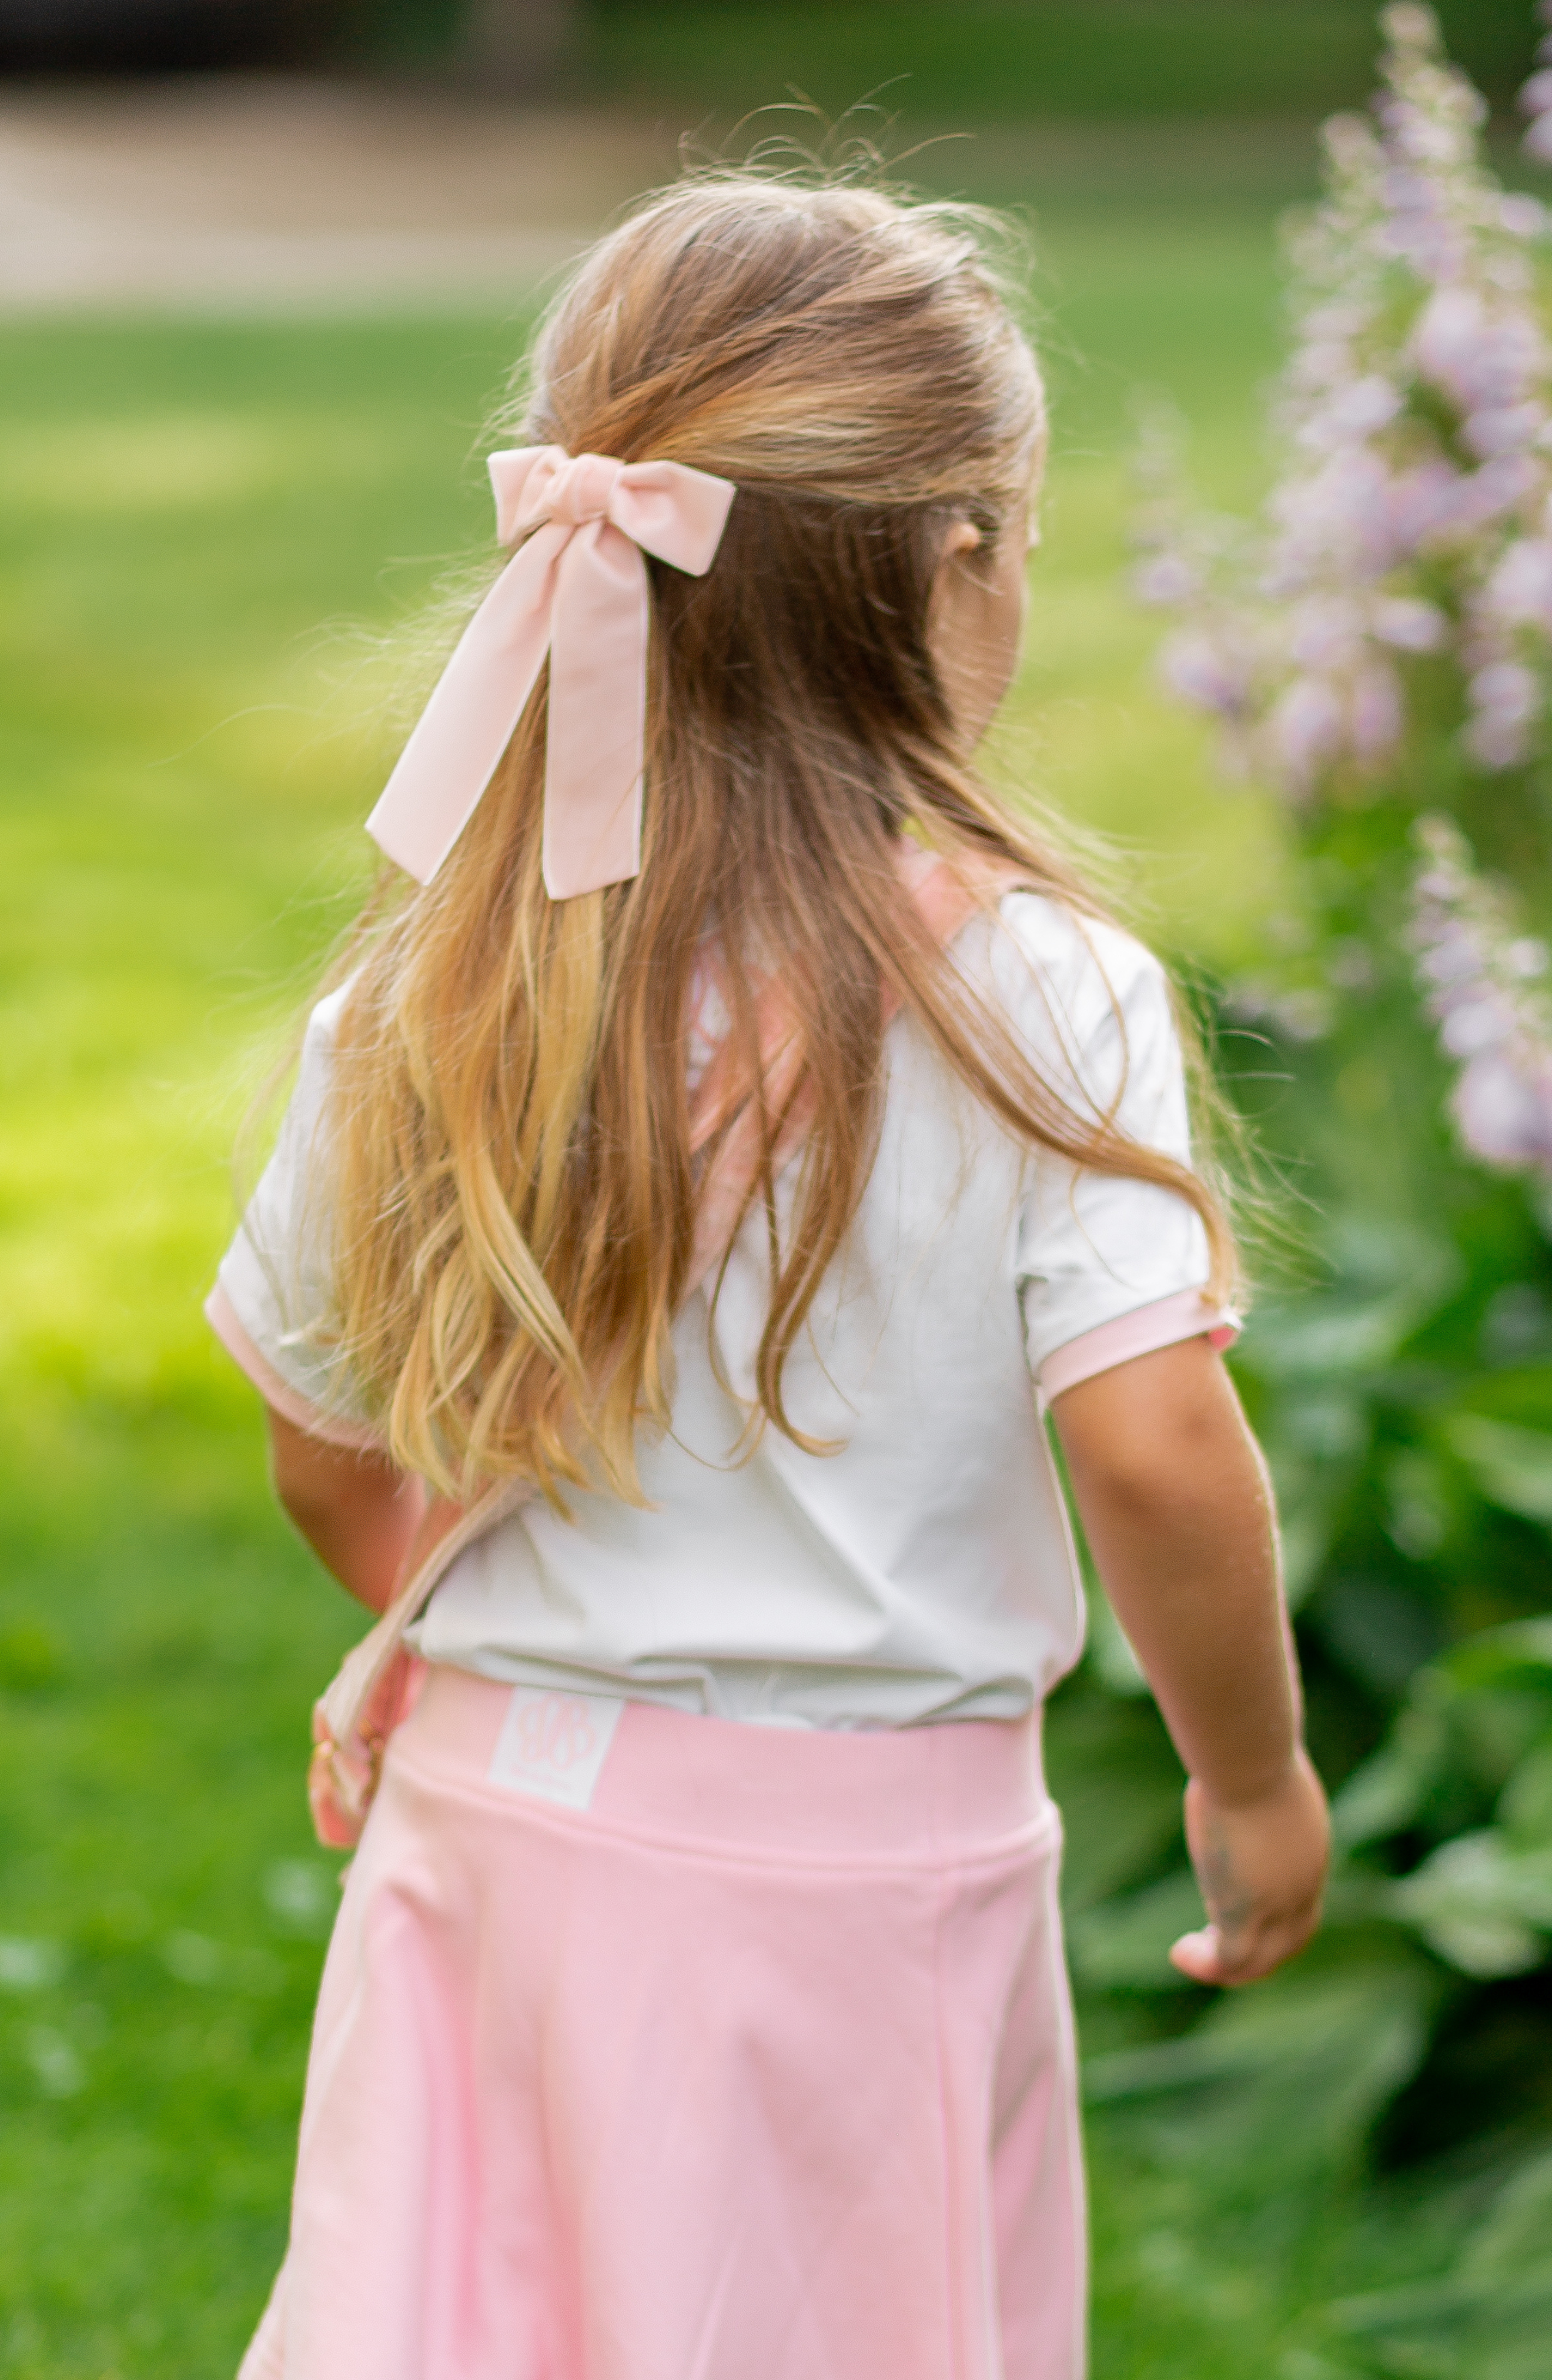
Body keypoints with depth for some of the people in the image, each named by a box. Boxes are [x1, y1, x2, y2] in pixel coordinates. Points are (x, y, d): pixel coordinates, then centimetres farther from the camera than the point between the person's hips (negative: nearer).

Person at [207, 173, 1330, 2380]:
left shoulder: (427, 1008, -3)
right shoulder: (1031, 995, -15)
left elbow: (329, 1465, 7)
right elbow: (1154, 1449, -21)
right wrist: (1257, 1777, -4)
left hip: (493, 1814, 3)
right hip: (867, 1867, -3)